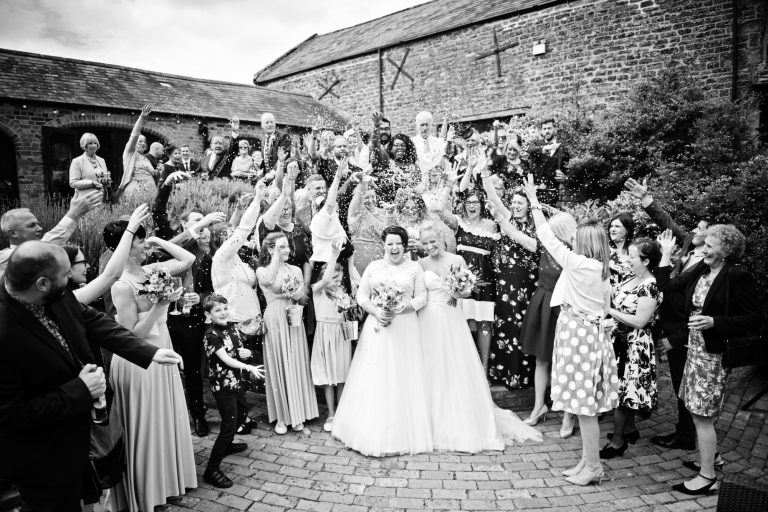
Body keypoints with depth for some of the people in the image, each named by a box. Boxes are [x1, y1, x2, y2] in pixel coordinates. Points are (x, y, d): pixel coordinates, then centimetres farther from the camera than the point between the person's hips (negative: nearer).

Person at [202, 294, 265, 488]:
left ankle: (227, 445, 48)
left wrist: (247, 352, -10)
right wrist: (249, 368, -37)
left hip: (236, 381, 8)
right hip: (222, 386, -8)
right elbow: (225, 359, -26)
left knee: (242, 414, 24)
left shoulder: (232, 327, 3)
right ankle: (212, 470, -1)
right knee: (229, 424, -9)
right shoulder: (211, 334, -19)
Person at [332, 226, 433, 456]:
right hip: (377, 327, 1)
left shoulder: (414, 267, 6)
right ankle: (373, 432, 12)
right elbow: (361, 295, 6)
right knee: (374, 378, 1)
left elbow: (422, 297, 3)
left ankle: (403, 434, 13)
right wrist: (375, 311, -10)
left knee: (403, 380, 1)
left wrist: (404, 306, -14)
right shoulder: (373, 267, 8)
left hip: (405, 328, -1)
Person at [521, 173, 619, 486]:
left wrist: (534, 201, -4)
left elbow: (548, 239, -10)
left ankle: (593, 467, 11)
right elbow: (605, 307, 13)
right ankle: (587, 461, 26)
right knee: (586, 406, 15)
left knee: (584, 405, 0)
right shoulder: (602, 270, 8)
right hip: (592, 333, 9)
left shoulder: (578, 264, -16)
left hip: (578, 336, -9)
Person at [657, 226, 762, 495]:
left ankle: (707, 477, 11)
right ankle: (709, 457, 37)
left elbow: (755, 318, -15)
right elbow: (666, 285, 11)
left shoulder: (738, 277, -16)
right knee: (700, 412, 18)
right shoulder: (700, 270, 5)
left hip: (715, 354, -7)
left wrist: (714, 322, -23)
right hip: (695, 348, 7)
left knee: (702, 415, -1)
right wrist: (666, 254, 10)